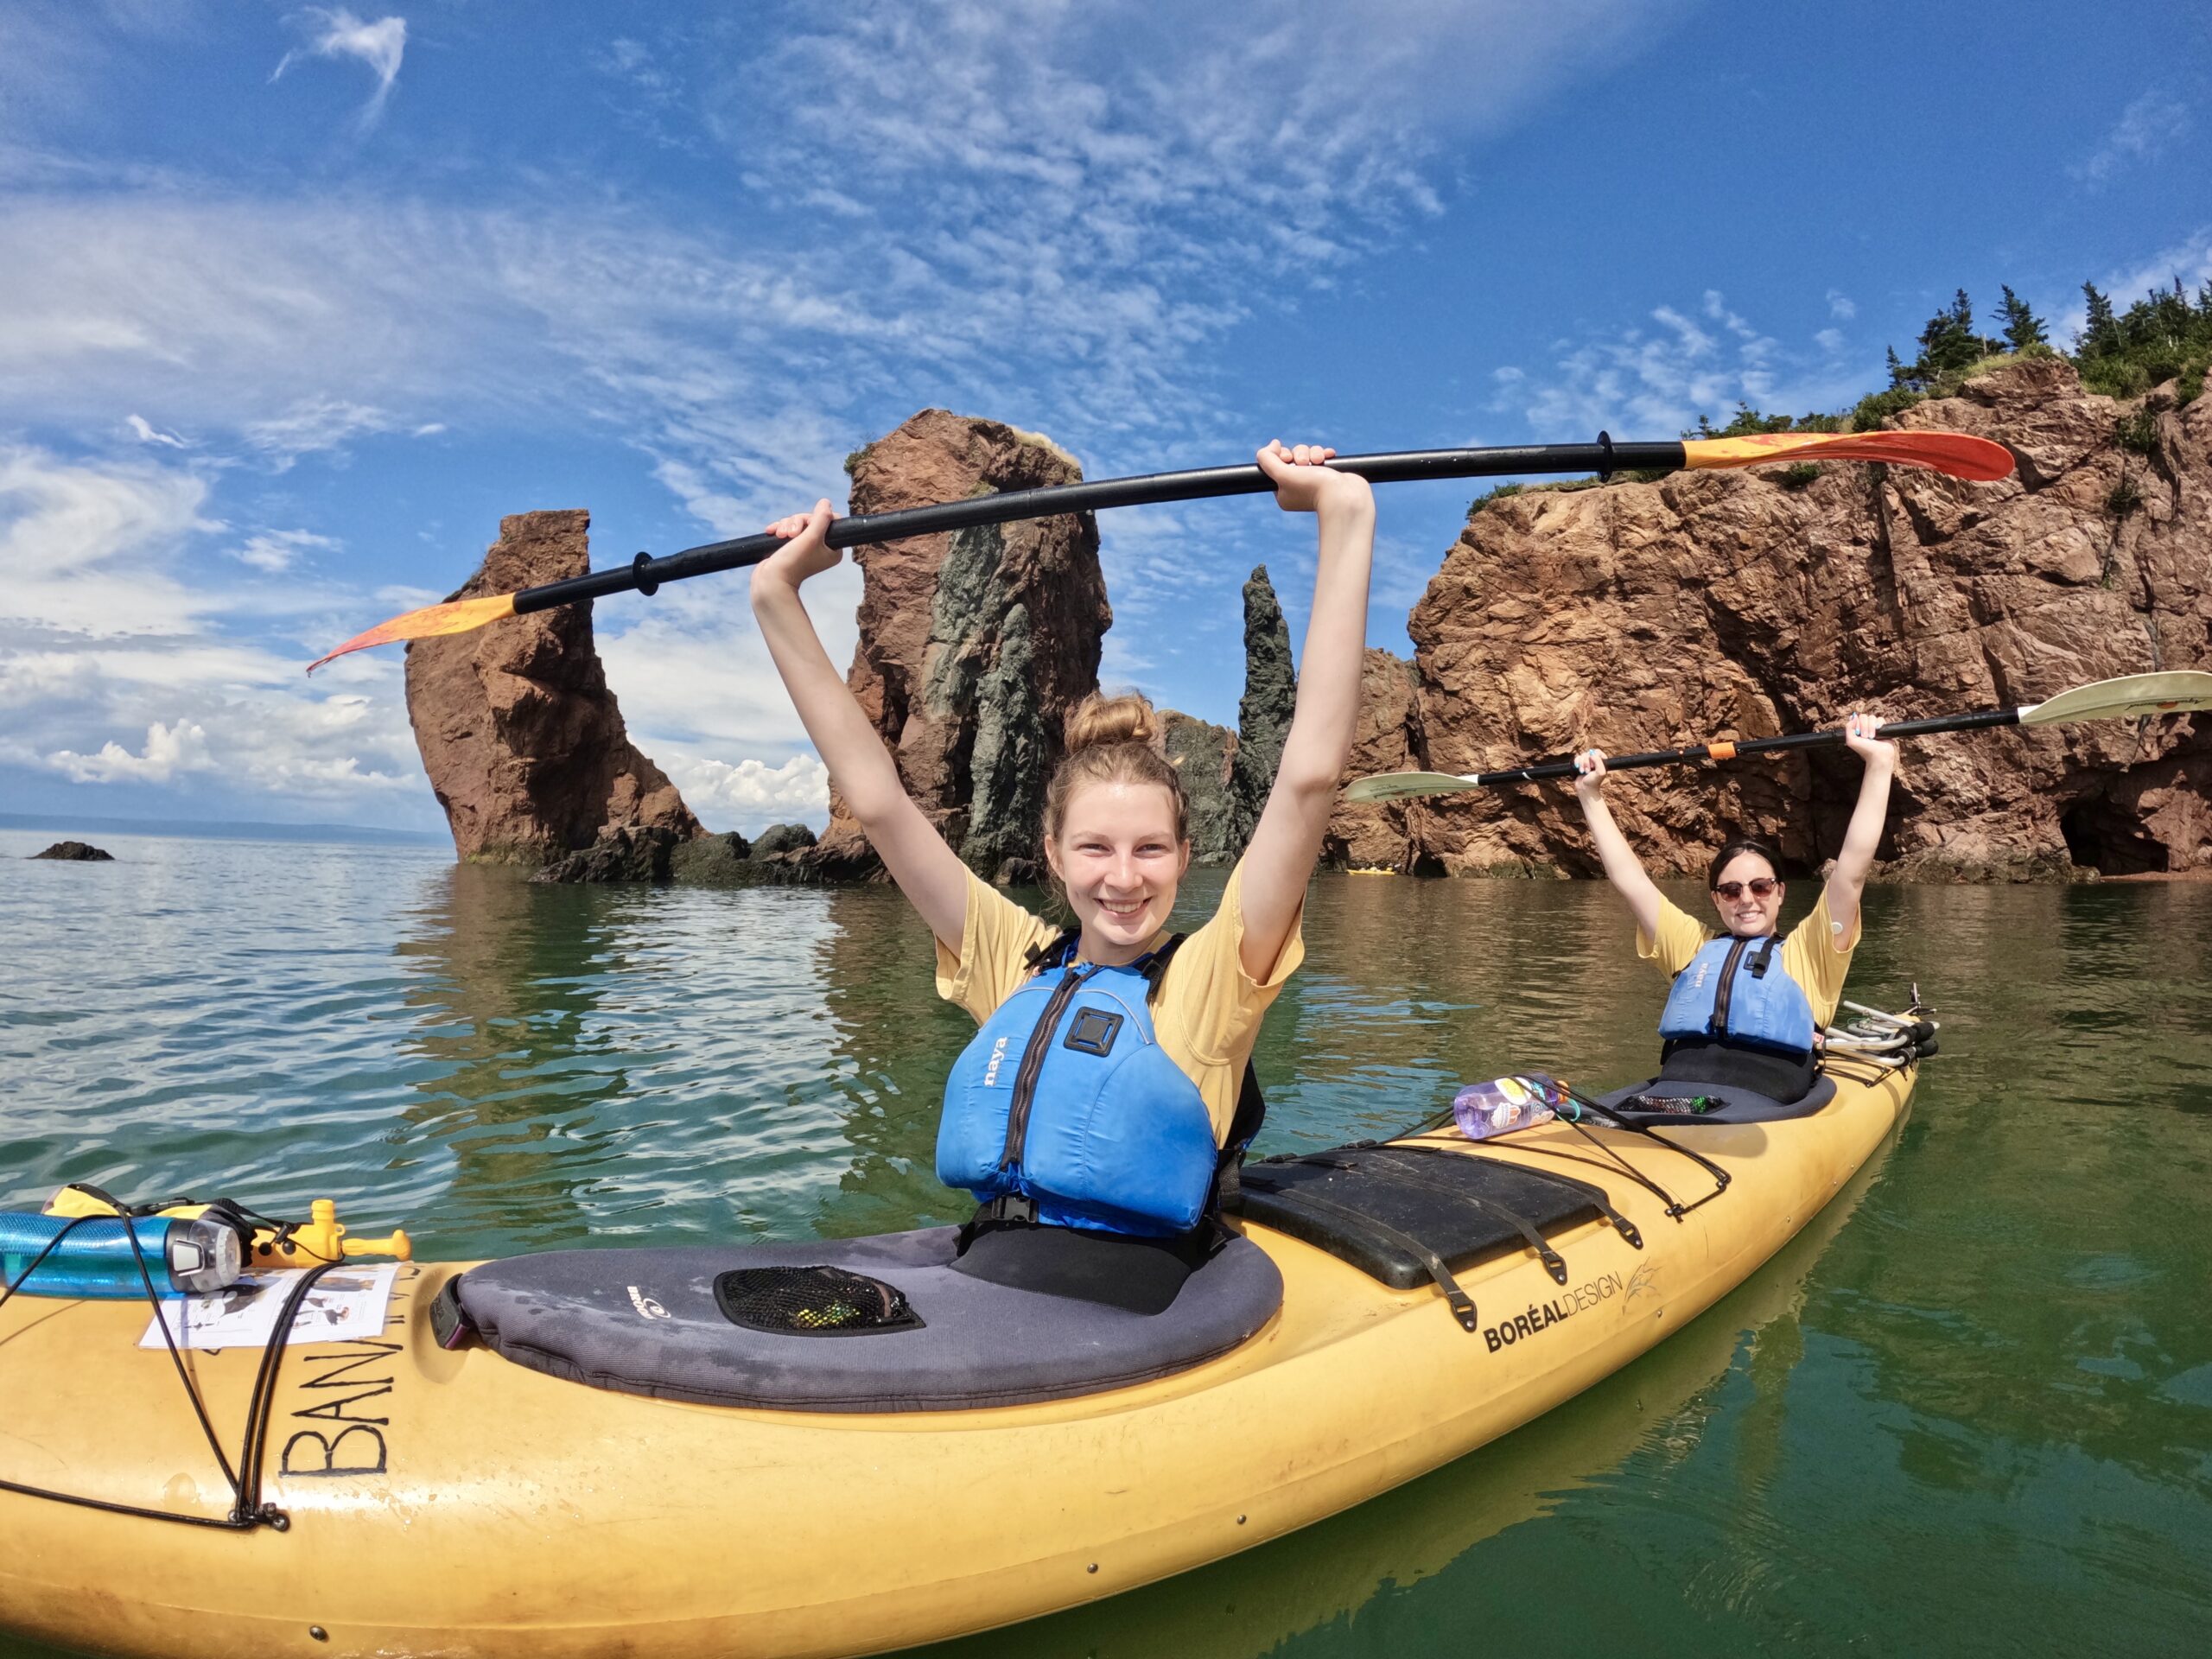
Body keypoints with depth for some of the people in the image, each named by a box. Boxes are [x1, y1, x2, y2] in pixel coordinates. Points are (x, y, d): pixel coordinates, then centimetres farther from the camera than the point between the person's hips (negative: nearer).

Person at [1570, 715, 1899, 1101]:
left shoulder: (1808, 951, 21)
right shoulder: (1693, 945, 27)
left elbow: (1851, 872, 11)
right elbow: (1628, 879, 25)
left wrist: (1879, 765, 8)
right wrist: (1591, 796, 25)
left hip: (1764, 1110, -1)